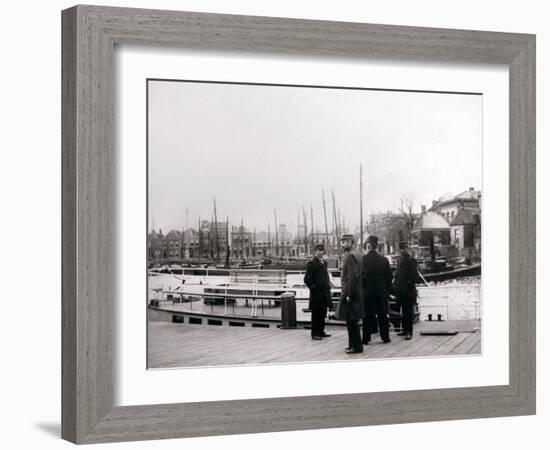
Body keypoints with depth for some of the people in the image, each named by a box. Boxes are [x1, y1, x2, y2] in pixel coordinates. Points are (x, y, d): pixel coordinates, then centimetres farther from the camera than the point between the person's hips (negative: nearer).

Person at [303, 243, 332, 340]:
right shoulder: (311, 263, -10)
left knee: (323, 313, 12)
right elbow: (307, 279, -13)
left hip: (324, 293, 8)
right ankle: (315, 333, 5)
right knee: (316, 313, -2)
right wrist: (314, 288, -14)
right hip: (317, 293, -8)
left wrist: (328, 287, 16)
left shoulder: (324, 262, 15)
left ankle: (321, 331, 22)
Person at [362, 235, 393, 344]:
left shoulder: (362, 259, -10)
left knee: (367, 316, 4)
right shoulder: (384, 260, -2)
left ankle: (366, 338, 5)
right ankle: (385, 337, 14)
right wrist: (388, 290, 13)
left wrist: (360, 289, 4)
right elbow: (389, 277, 4)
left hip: (367, 291, -2)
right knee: (382, 315, 10)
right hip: (381, 291, 2)